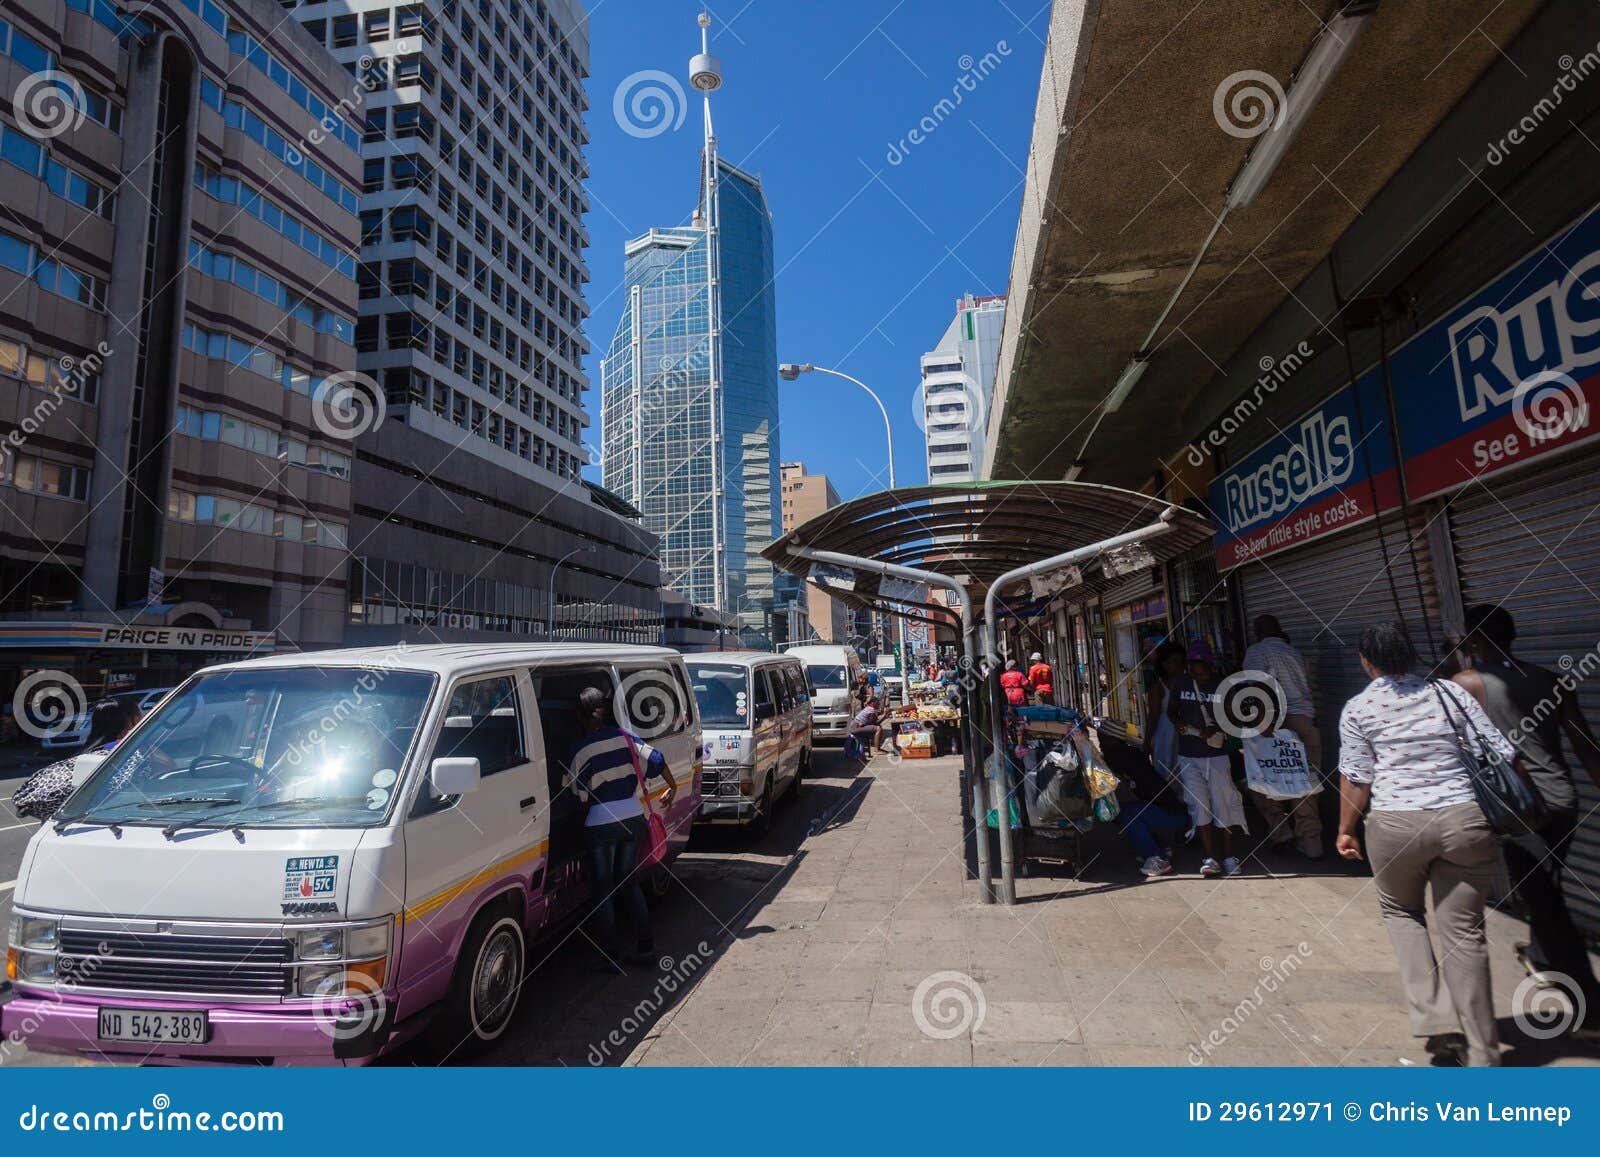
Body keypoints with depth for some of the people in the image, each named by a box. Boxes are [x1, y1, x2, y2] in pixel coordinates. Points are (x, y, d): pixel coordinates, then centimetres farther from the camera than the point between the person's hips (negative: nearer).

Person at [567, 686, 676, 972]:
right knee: (630, 883, 19)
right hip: (634, 818, 4)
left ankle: (612, 957, 12)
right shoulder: (624, 737, 1)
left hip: (601, 825, -4)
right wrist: (672, 787, 18)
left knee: (603, 891, 9)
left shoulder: (580, 751, -9)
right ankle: (645, 947, 20)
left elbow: (578, 796, -6)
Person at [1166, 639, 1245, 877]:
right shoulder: (1180, 683, 3)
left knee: (1223, 803, 2)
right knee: (1198, 804, -3)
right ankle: (1211, 858, 2)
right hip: (1188, 755, 1)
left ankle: (1229, 856, 14)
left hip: (1216, 753, -1)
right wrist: (1178, 723, -8)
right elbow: (1171, 711, 13)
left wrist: (1215, 729, -14)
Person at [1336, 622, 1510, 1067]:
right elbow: (1501, 752, 5)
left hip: (1396, 825, -2)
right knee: (1464, 931, 11)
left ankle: (1437, 1019, 11)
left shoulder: (1358, 708, -1)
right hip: (1466, 820, 2)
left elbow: (1356, 778, -2)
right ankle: (1482, 1053, 18)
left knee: (1401, 912, 22)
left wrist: (1345, 830, 10)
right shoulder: (1449, 691, 6)